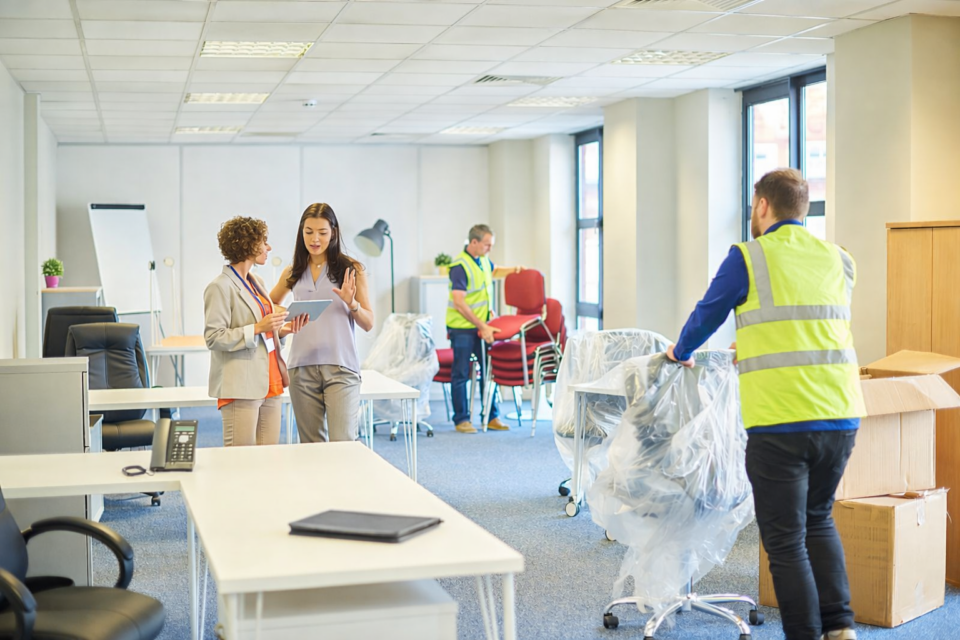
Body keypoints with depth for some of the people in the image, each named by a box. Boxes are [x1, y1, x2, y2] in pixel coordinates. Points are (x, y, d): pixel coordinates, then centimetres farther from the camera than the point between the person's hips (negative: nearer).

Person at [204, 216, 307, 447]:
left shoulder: (257, 283, 17)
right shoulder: (220, 287, -8)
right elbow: (214, 338, -14)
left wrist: (282, 330, 7)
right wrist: (258, 328, -19)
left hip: (269, 384, 8)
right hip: (241, 388, -8)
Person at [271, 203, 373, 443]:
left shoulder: (351, 269, 3)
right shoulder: (293, 274, 11)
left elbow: (368, 323, 4)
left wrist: (351, 302, -15)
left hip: (341, 368, -3)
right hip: (302, 368, 3)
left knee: (342, 444, -12)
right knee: (311, 446, 8)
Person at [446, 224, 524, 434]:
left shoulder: (483, 260, 9)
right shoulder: (460, 267, -18)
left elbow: (493, 271, 34)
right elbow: (459, 303, -23)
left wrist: (513, 270, 15)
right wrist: (482, 326, -24)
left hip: (482, 326, 8)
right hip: (462, 328, -8)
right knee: (461, 374, 1)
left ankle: (492, 417, 16)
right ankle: (461, 419, 9)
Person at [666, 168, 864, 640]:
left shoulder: (748, 258, -4)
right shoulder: (839, 261, 12)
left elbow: (706, 316, 9)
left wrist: (680, 353, 29)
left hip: (779, 423, -6)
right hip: (842, 418, 6)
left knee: (786, 542, 5)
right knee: (819, 520, 24)